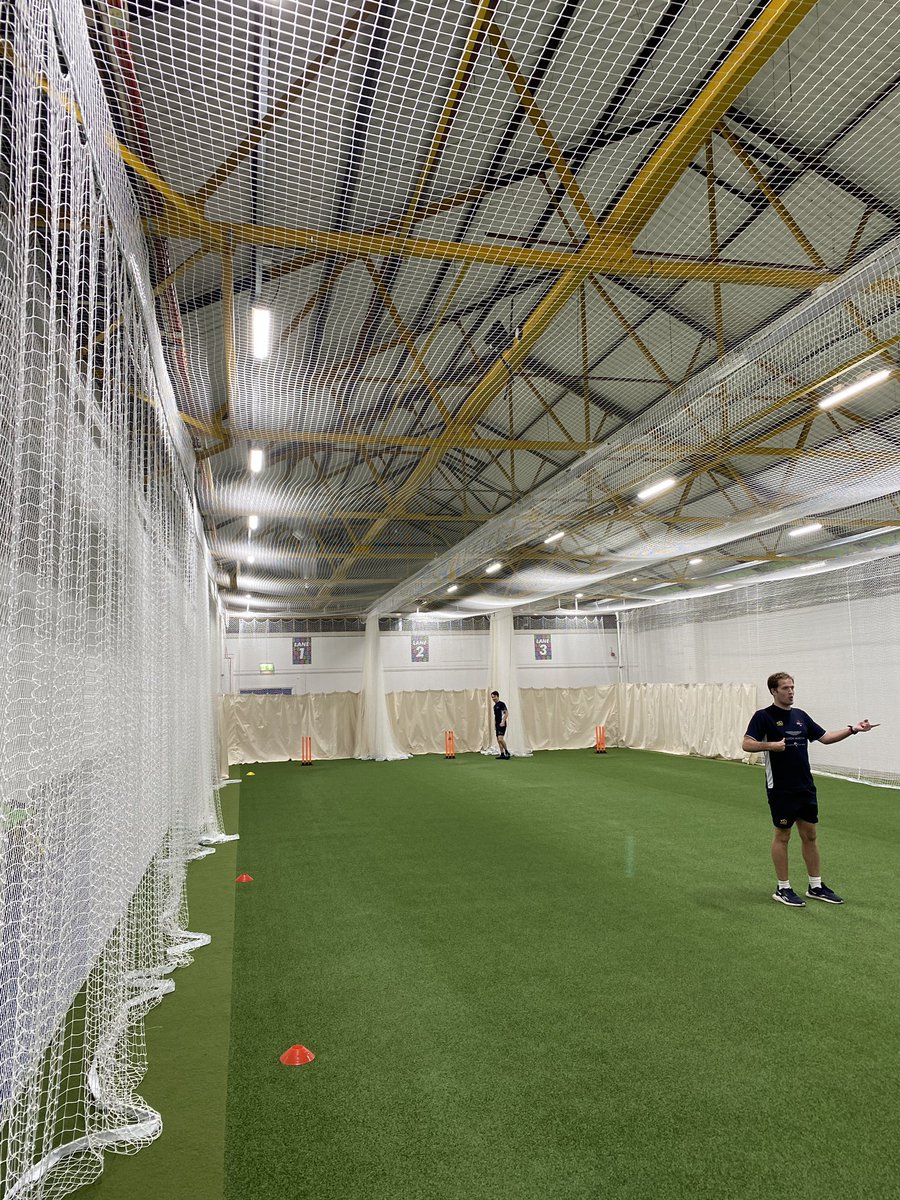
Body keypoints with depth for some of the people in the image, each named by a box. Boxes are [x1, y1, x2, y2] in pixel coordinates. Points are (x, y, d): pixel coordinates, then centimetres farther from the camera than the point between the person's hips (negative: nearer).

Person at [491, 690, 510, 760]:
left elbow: (506, 713, -15)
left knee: (500, 738, -19)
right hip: (497, 725, 9)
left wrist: (503, 722, -22)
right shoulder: (495, 706, 17)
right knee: (498, 740, 6)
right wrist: (495, 725, 21)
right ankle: (502, 754, 10)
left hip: (502, 724, -9)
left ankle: (507, 752, -8)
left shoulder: (501, 704, -9)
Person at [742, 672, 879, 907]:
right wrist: (771, 745, -32)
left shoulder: (800, 715, 10)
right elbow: (747, 744, -18)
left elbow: (825, 737, 16)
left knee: (810, 835, 12)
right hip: (781, 790, -6)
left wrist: (852, 729, 7)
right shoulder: (763, 716, -10)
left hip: (806, 788, 6)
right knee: (782, 836, 3)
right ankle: (783, 889, 14)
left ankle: (816, 886, 24)